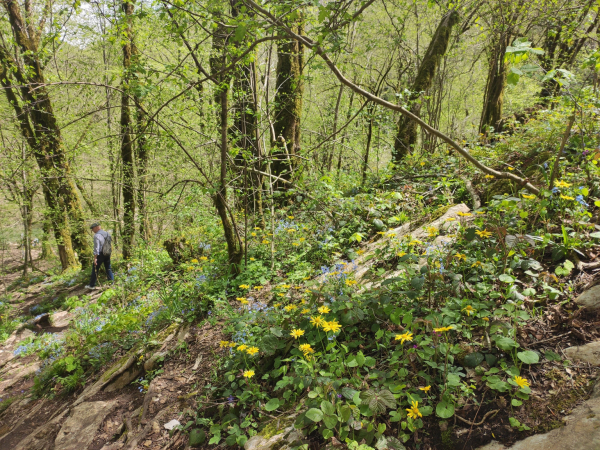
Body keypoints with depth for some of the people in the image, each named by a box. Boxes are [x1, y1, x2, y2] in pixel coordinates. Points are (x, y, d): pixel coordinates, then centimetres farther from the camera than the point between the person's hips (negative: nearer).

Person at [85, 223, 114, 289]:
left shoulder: (97, 235, -15)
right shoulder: (106, 233, 8)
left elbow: (96, 247, -19)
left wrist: (95, 258, -18)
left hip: (100, 254, -7)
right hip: (107, 254, 7)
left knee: (95, 269, 4)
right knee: (108, 268, 13)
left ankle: (92, 285, 11)